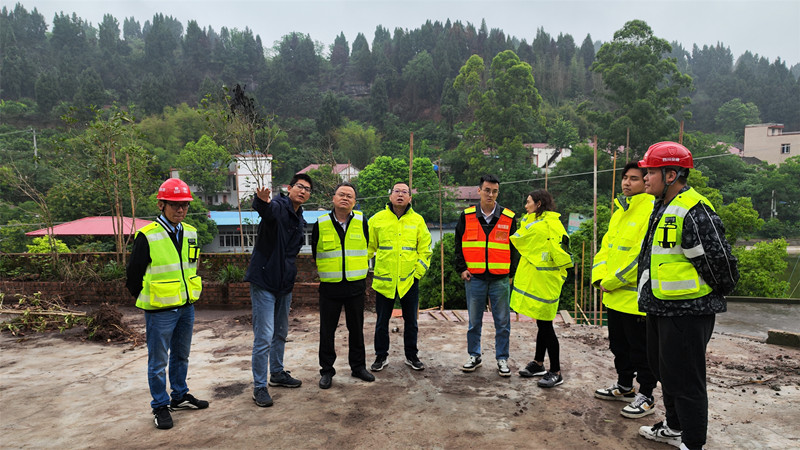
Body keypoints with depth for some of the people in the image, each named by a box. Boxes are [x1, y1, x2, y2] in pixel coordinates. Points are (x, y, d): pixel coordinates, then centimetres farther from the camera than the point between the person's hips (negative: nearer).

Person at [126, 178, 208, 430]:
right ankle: (160, 406, 21)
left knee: (181, 356, 19)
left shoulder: (190, 233, 5)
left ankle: (180, 396, 35)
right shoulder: (147, 236, -15)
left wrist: (188, 297, 16)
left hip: (186, 307, 6)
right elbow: (133, 273, -8)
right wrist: (146, 302, 0)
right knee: (158, 361, 7)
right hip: (160, 311, -6)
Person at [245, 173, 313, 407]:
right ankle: (259, 386, 9)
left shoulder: (300, 220, 12)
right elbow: (264, 208, -40)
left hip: (284, 283, 8)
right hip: (264, 282, -8)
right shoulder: (276, 207, -14)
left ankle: (277, 373, 38)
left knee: (281, 332, 20)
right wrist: (262, 201, -63)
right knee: (264, 336, -5)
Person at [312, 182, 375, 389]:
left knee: (356, 329, 12)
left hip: (355, 286, 1)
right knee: (327, 330, 6)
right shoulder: (321, 224, -2)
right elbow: (315, 253, 11)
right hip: (330, 287, -1)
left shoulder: (361, 221, 1)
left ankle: (358, 366, 27)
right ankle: (327, 370, 20)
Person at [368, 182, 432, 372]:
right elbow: (368, 247, 7)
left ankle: (411, 356, 26)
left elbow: (425, 250, 5)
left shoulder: (418, 220, 3)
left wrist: (419, 272, -2)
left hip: (409, 279, 1)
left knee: (411, 320, 11)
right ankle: (381, 356, 24)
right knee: (382, 320, 9)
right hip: (383, 279, 0)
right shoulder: (378, 219, 1)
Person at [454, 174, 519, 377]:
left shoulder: (508, 218, 2)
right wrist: (461, 268, 1)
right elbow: (458, 245, 9)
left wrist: (511, 273, 3)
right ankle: (474, 356, 24)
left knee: (502, 322, 7)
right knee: (474, 322, 10)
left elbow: (514, 248, 8)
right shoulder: (467, 216, 3)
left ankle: (502, 359, 20)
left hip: (500, 279, 0)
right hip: (474, 278, 0)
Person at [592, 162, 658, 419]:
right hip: (614, 296, 9)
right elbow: (606, 246, 15)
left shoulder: (652, 211, -16)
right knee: (619, 345, 21)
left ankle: (646, 396, 21)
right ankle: (624, 387, 38)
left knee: (641, 349, 5)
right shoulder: (619, 211, 13)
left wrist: (612, 282, -16)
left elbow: (643, 255, -22)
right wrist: (599, 277, 1)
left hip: (636, 297, -9)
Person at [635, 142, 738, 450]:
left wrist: (713, 296, -5)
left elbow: (719, 261, -20)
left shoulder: (693, 211, -21)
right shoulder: (662, 208, 12)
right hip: (661, 309, 11)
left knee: (685, 380, 0)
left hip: (686, 312, -11)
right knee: (665, 371, 23)